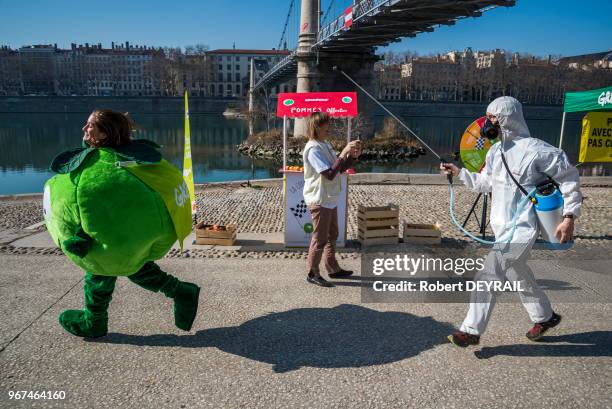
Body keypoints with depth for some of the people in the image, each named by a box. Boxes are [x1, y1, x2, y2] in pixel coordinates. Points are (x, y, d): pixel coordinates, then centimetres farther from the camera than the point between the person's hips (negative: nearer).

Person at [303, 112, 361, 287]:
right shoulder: (313, 148, -19)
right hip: (320, 200, -9)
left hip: (330, 199, 10)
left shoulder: (326, 145, 10)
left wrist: (353, 155, -1)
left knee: (332, 235, 18)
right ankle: (313, 274, 14)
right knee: (320, 239, 1)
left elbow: (341, 168, 15)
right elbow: (329, 174, -27)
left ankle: (333, 269, 31)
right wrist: (344, 152, -24)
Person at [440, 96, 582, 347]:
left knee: (488, 276, -14)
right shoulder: (495, 151, 8)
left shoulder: (536, 150, -16)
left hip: (522, 228, -8)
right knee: (520, 277, 21)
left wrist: (569, 217, -13)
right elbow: (484, 183, 19)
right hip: (502, 227, 8)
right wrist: (458, 172, 12)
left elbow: (569, 178, -9)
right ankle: (545, 317, 44)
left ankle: (471, 331, -4)